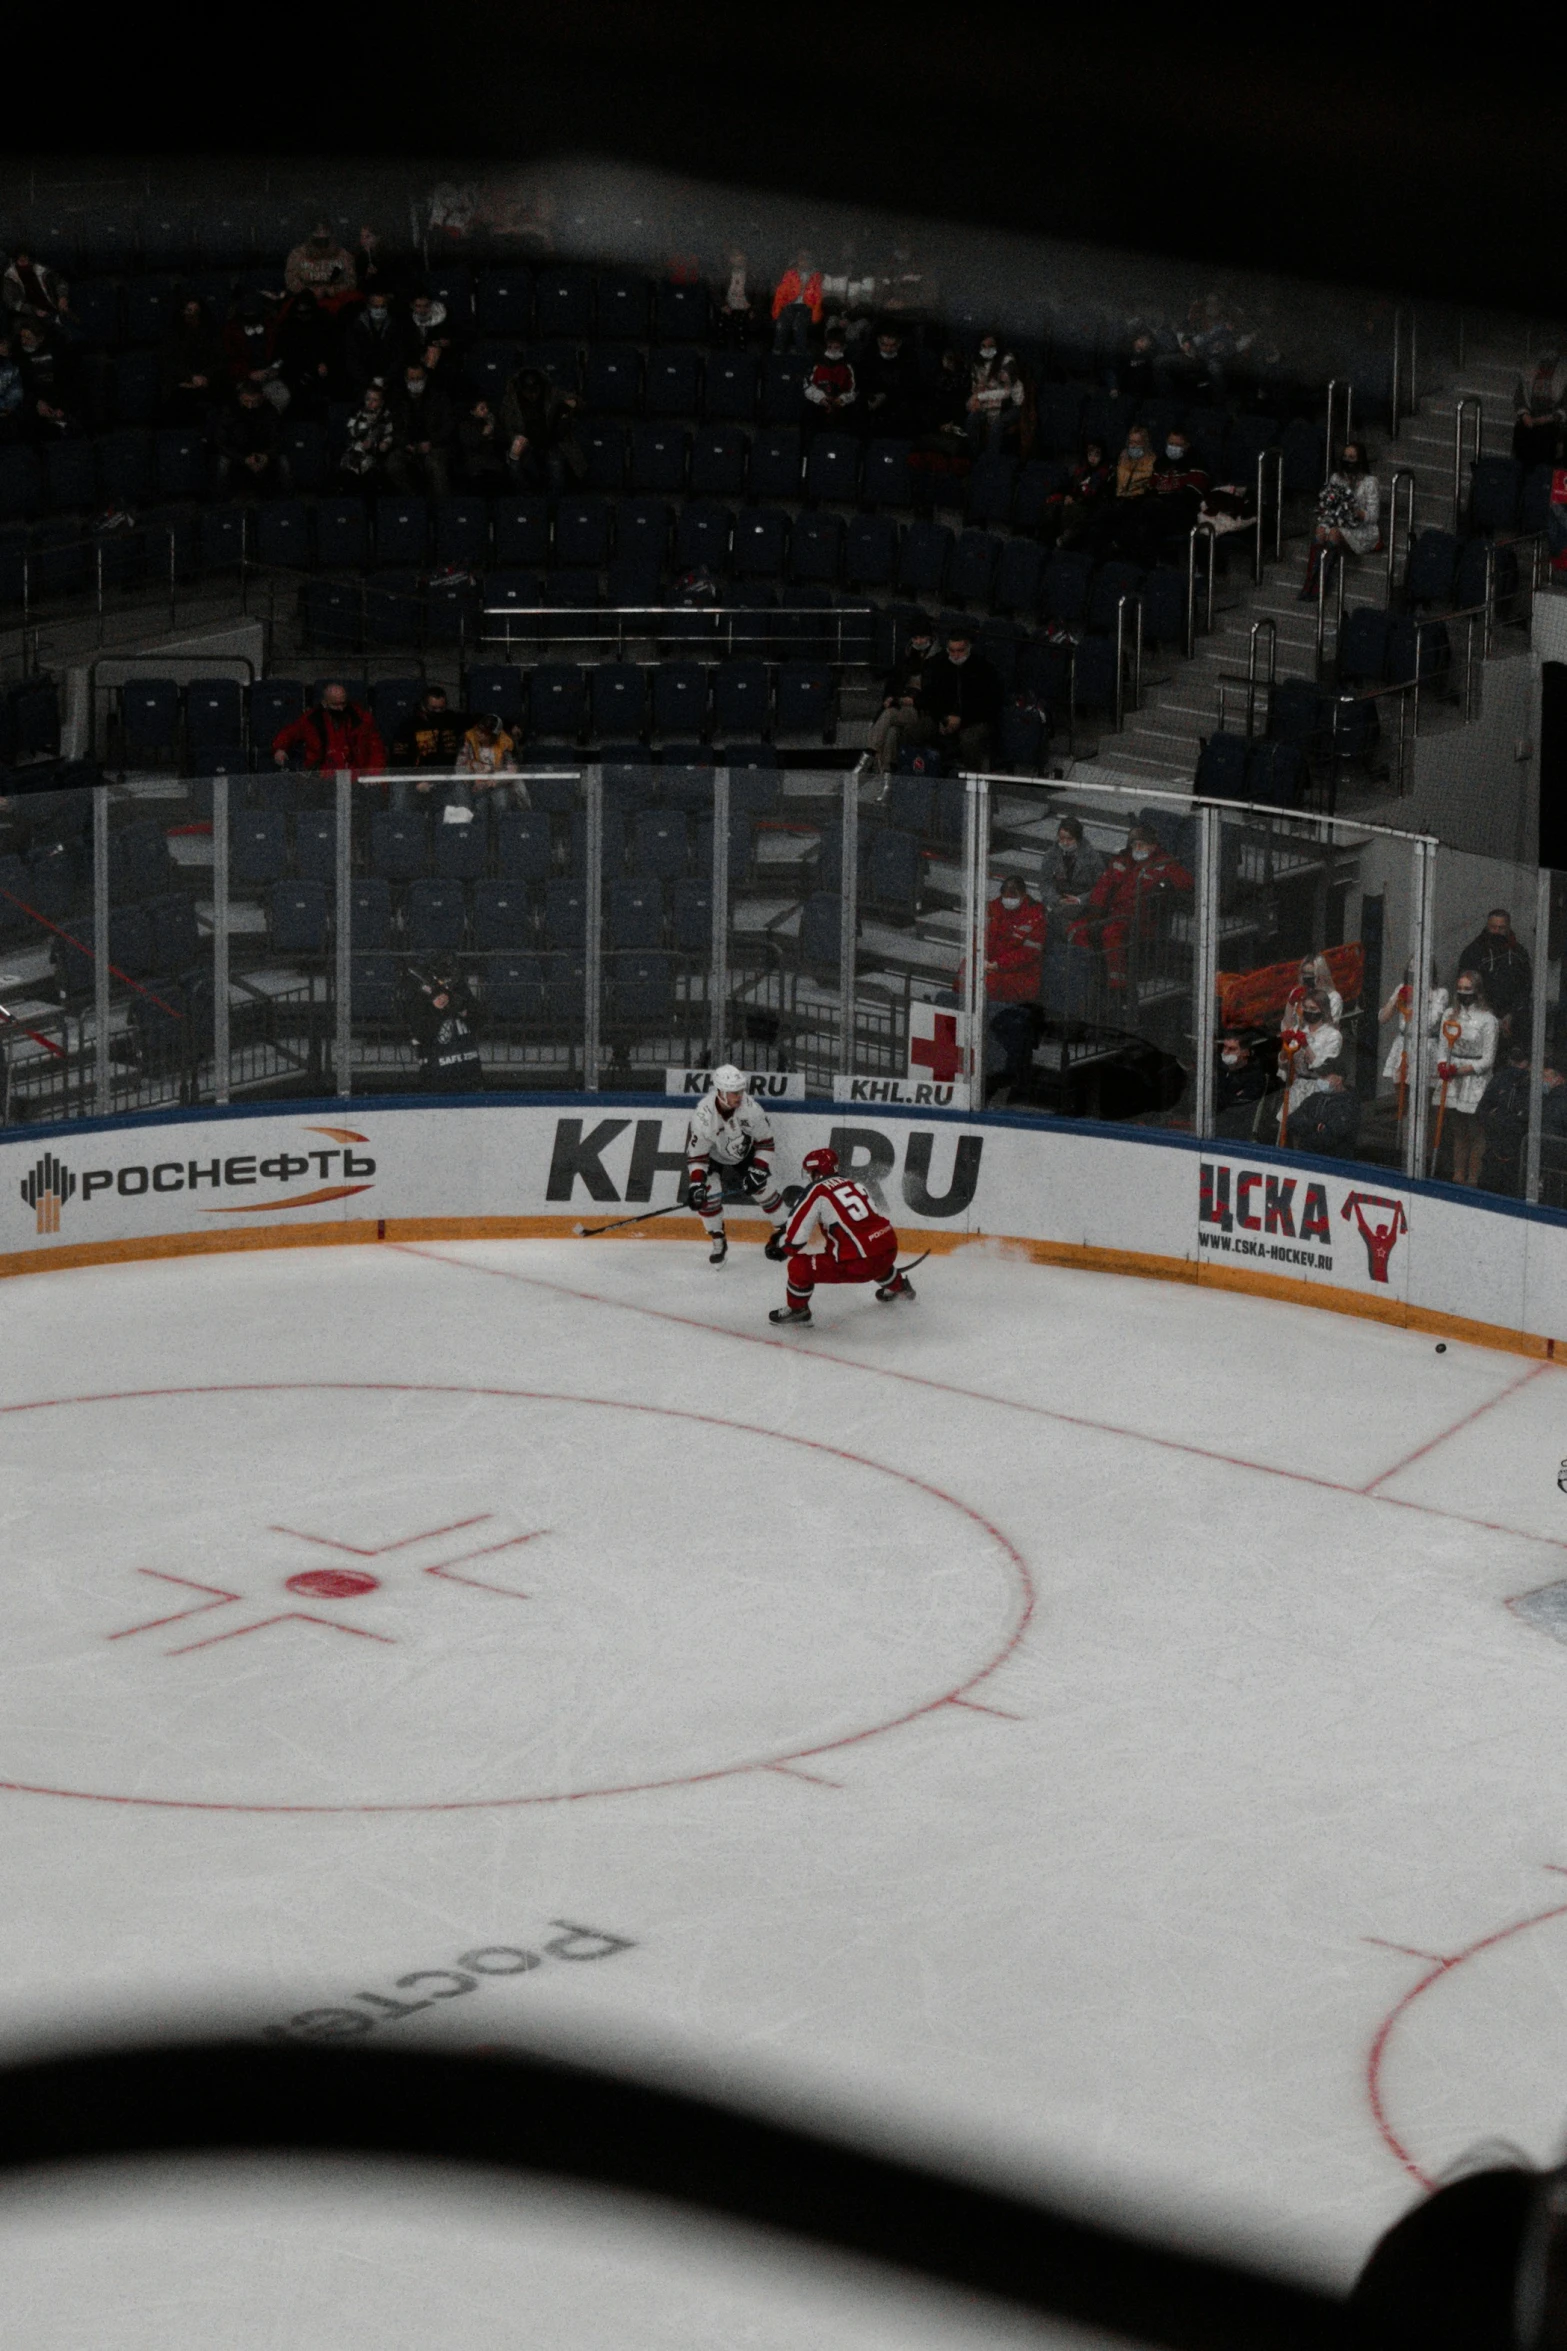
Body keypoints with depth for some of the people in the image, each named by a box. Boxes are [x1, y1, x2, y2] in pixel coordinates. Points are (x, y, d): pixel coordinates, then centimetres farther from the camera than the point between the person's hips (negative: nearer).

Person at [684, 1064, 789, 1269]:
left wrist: (759, 1169, -23)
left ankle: (781, 1229, 24)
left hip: (744, 1150, 2)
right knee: (708, 1192, -17)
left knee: (763, 1187, -1)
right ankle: (717, 1241, 4)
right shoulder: (703, 1115, -37)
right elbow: (696, 1155, -28)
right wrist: (695, 1184, -36)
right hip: (711, 1154, -2)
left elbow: (765, 1140, -17)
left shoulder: (749, 1106, -32)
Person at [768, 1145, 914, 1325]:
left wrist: (780, 1248, 15)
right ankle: (899, 1287, 61)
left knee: (798, 1266, 1)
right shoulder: (852, 1183, 18)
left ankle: (796, 1309, 19)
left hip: (859, 1264, -7)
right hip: (889, 1249, 7)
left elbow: (796, 1236, -6)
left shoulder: (817, 1190, -4)